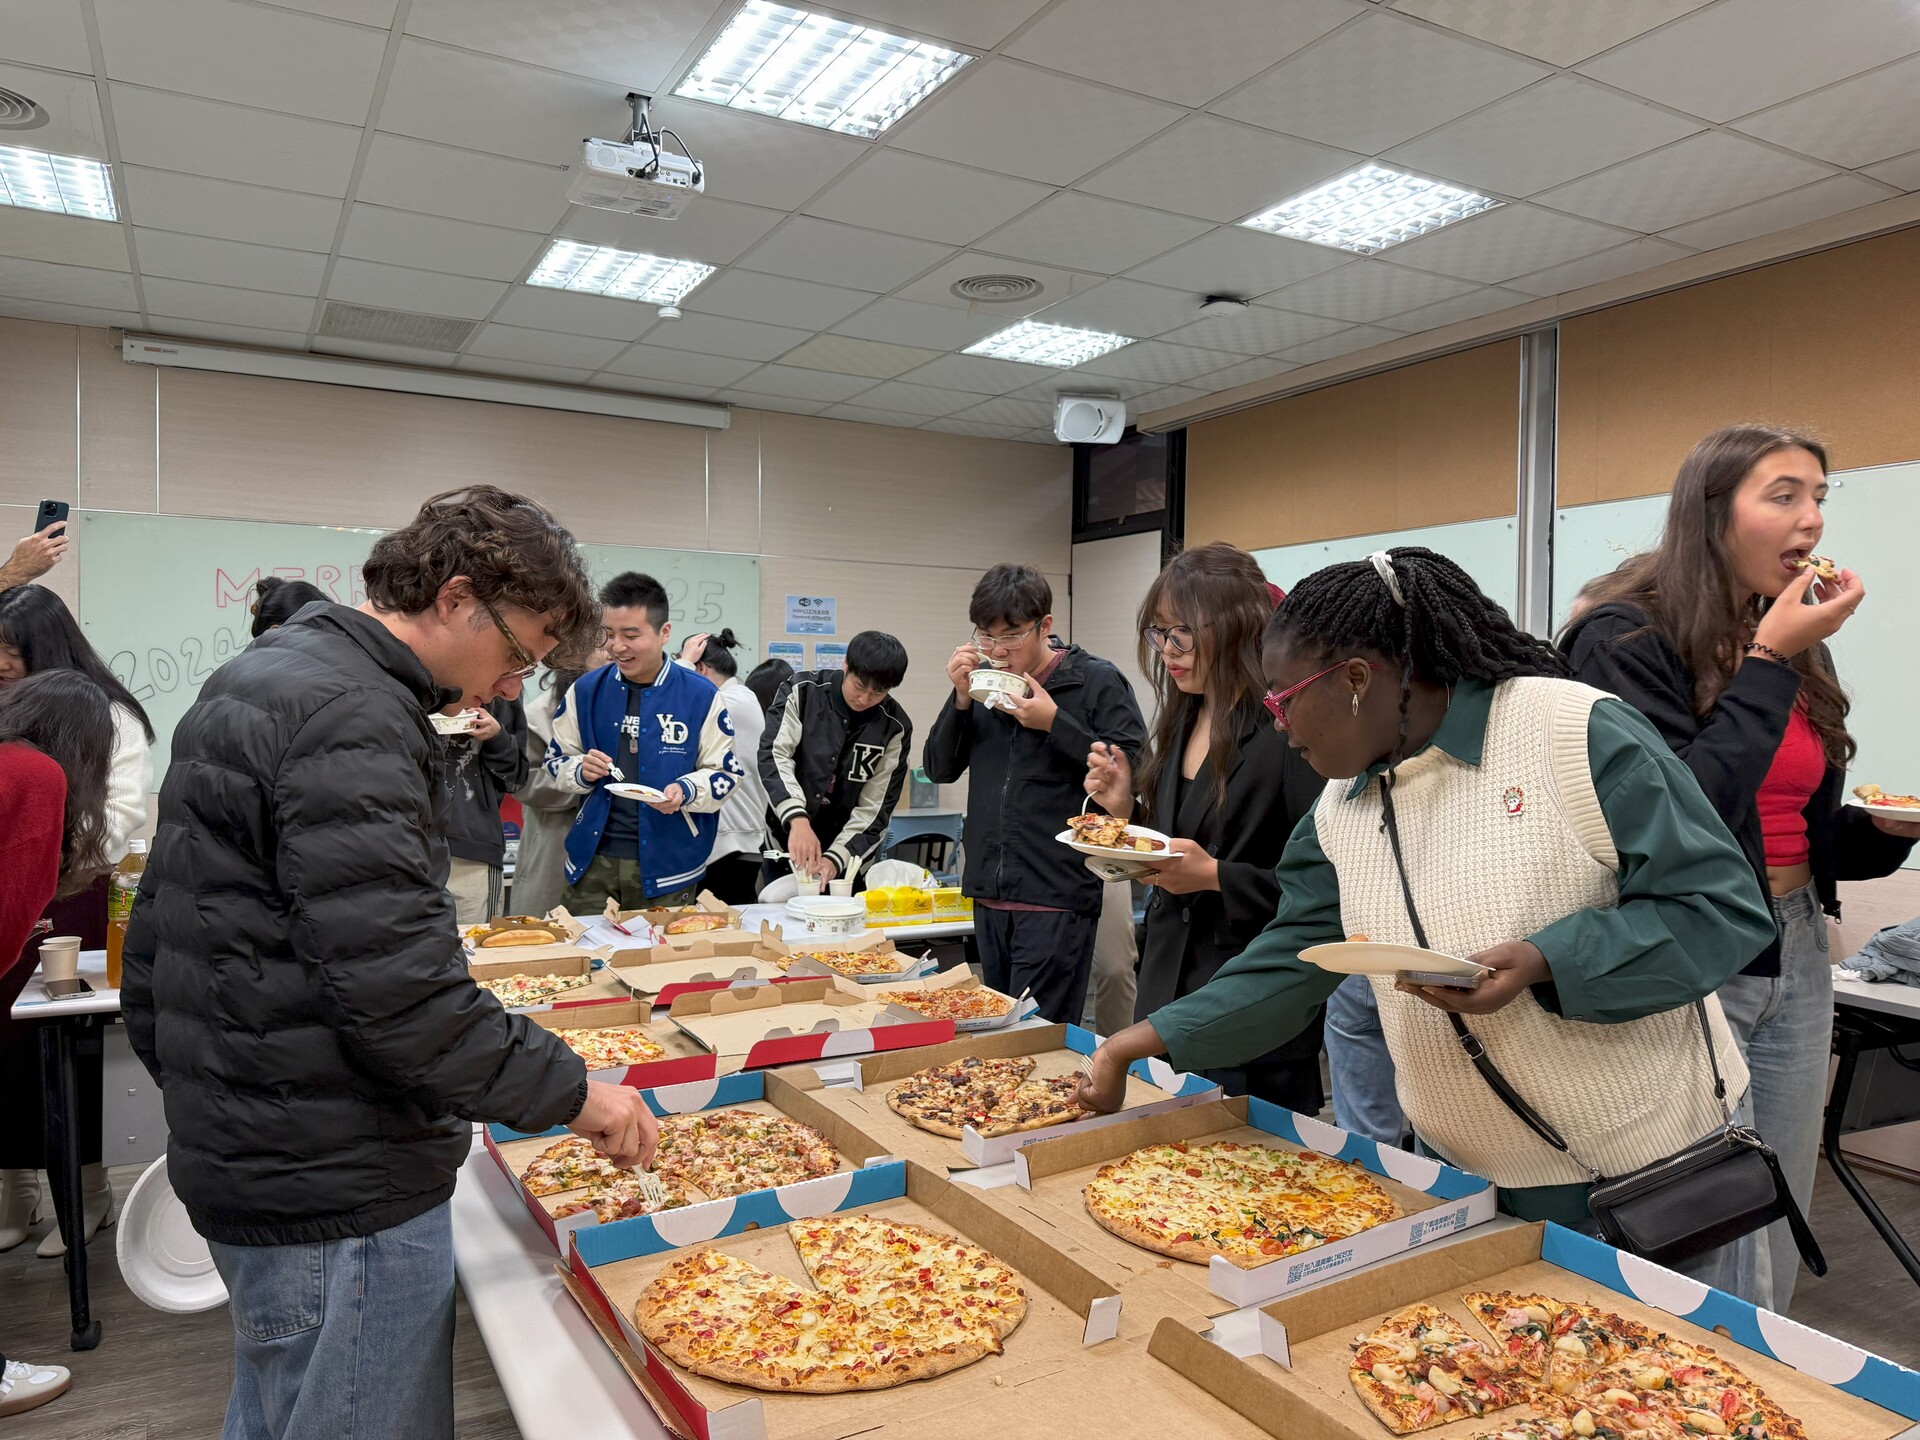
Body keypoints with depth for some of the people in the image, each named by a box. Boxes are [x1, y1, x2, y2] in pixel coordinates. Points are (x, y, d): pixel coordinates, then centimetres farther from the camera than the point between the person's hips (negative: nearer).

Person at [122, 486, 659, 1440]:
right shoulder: (352, 718, -22)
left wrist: (196, 1090, 25)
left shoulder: (248, 682, 13)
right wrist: (570, 1093, -18)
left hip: (237, 1154, 10)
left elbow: (155, 935, 19)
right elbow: (397, 989, -28)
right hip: (337, 1192, -10)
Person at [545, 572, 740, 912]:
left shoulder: (701, 696, -3)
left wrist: (685, 792, -18)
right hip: (593, 862, 2)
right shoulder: (584, 691, 5)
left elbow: (724, 773, 1)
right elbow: (556, 760, 13)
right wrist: (581, 771, -9)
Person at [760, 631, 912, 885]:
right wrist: (798, 819, -35)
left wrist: (836, 858, -21)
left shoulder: (895, 727, -9)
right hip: (786, 840, 0)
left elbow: (875, 807, -9)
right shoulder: (802, 691, -10)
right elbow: (775, 755, -21)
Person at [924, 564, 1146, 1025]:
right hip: (988, 895, 6)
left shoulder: (1097, 681, -5)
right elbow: (939, 769, 10)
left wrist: (1055, 723, -17)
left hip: (1056, 899, -6)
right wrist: (961, 698, -4)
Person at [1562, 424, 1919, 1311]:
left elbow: (1805, 828, 18)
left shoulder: (1795, 646, 10)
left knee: (1778, 1240, 18)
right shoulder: (1626, 638, -13)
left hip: (1795, 959, 8)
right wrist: (1768, 664, -19)